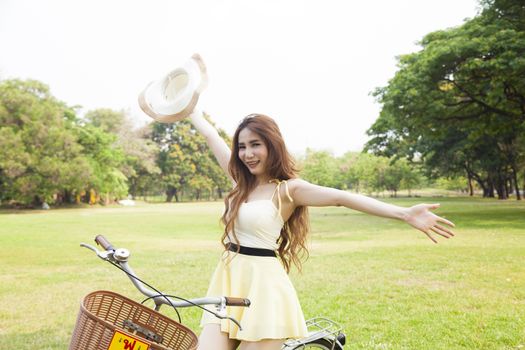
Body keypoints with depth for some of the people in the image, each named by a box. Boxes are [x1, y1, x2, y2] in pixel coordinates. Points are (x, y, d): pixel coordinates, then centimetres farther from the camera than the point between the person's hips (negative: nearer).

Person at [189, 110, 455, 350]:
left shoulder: (287, 189, -7)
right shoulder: (240, 180, 9)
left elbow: (342, 198, -20)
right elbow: (209, 134, 20)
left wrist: (406, 214, -28)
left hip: (263, 285, -5)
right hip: (227, 282, 6)